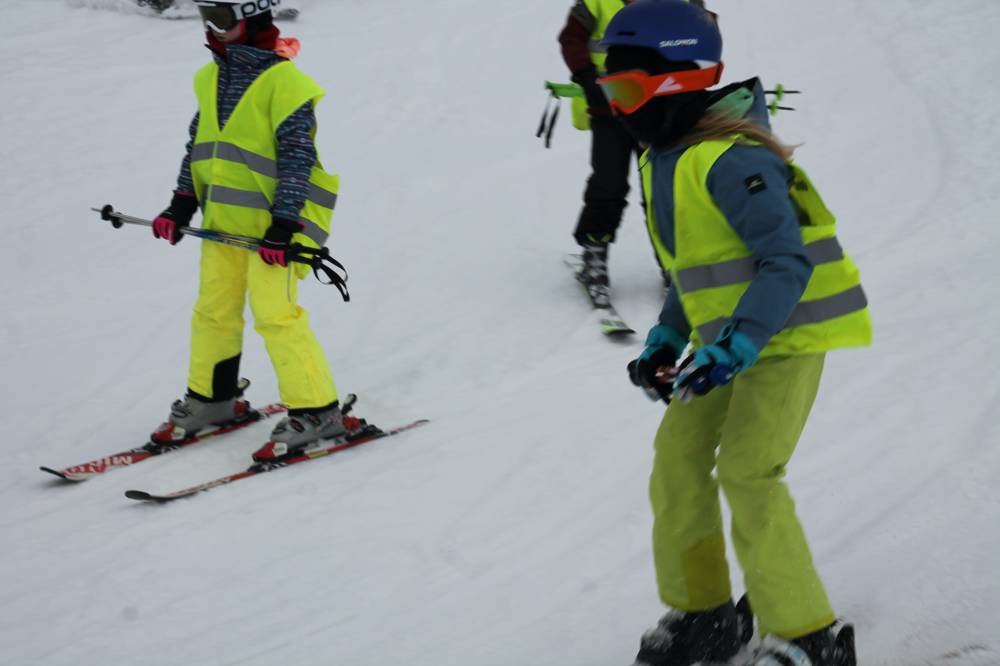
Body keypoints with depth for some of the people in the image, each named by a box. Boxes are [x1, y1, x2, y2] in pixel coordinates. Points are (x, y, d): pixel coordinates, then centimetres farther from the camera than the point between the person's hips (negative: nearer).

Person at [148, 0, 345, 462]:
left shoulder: (283, 81, -13)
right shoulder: (211, 79, 11)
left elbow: (297, 156, -16)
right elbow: (198, 144, 20)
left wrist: (284, 223, -20)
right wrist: (182, 204, 13)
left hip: (270, 221, -8)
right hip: (223, 220, 8)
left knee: (276, 314, -12)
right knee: (213, 310, 14)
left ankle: (315, 410, -4)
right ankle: (212, 398, 30)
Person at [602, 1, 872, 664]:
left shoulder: (730, 160, -23)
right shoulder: (668, 159, 8)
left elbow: (787, 263, -25)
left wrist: (736, 348, -31)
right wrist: (667, 338, 9)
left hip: (785, 335, -10)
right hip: (728, 337, 10)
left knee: (746, 473, -15)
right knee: (679, 457, 7)